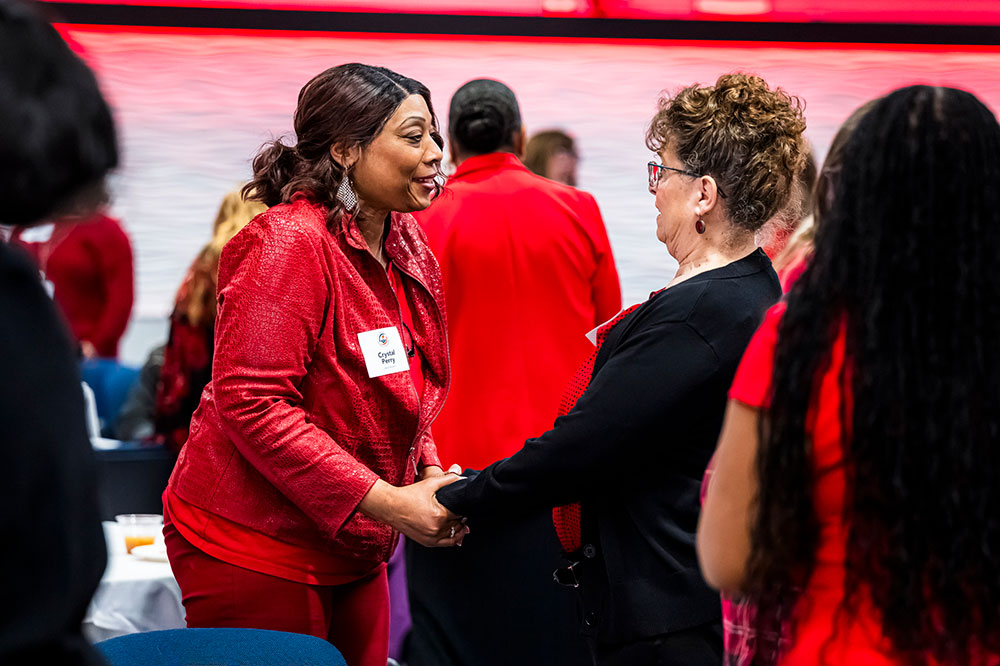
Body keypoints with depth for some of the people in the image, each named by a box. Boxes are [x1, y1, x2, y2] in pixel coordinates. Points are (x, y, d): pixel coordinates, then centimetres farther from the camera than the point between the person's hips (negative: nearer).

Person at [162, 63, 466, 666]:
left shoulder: (407, 245, 9)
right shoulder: (288, 243, -18)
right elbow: (250, 402, -24)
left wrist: (429, 472, 0)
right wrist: (386, 501, -26)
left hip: (352, 550, 8)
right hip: (255, 549, -8)